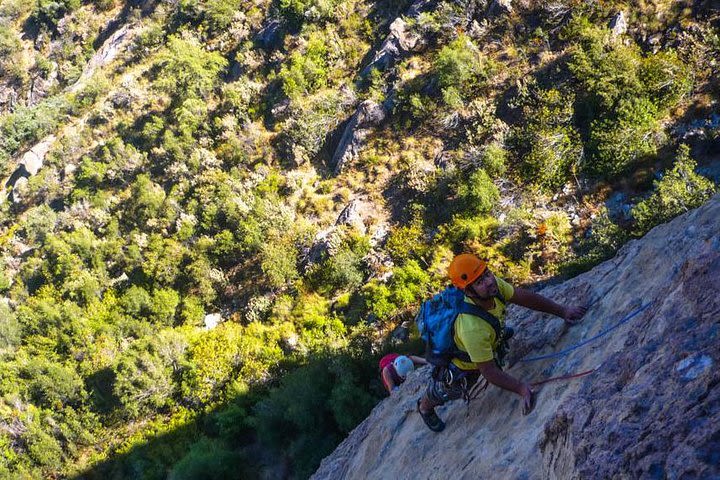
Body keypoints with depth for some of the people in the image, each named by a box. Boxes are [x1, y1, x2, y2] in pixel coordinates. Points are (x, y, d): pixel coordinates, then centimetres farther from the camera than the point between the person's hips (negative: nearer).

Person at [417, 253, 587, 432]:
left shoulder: (493, 283, -30)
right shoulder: (473, 329, -49)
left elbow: (525, 297, -14)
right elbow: (489, 372, -37)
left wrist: (562, 311, -10)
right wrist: (521, 388, -40)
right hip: (459, 366, -5)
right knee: (443, 392, 26)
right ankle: (425, 407, 58)